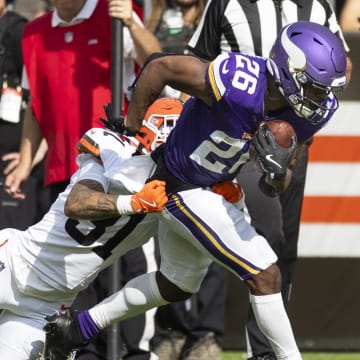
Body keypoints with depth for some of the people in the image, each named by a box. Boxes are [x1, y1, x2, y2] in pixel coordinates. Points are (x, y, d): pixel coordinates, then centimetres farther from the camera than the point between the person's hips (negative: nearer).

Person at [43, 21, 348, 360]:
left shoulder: (310, 111, -12)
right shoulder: (238, 87, -35)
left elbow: (276, 188, 1)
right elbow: (159, 67, -23)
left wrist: (279, 172, -24)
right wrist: (131, 130, -11)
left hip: (213, 187, 9)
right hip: (182, 189, -9)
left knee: (177, 285, 26)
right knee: (264, 275, -11)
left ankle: (80, 324, 39)